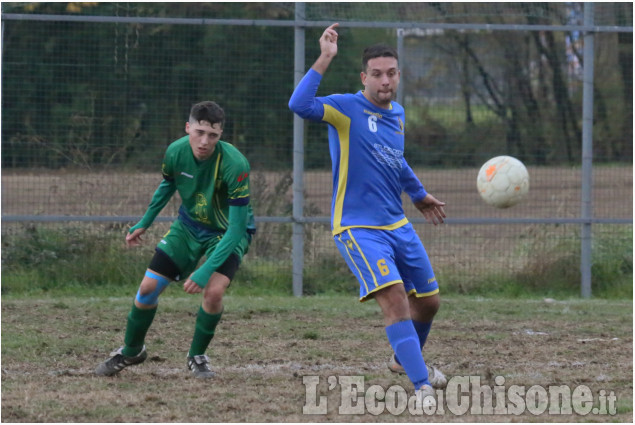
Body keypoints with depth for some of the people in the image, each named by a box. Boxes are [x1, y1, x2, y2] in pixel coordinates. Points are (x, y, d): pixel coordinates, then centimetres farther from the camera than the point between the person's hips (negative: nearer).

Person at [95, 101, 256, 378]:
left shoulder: (234, 165, -36)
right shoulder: (176, 152, -21)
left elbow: (237, 227, -32)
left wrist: (206, 271, -37)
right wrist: (144, 224, 13)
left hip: (228, 231, -4)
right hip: (189, 225, 4)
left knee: (213, 290, -27)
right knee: (148, 287, -1)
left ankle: (197, 356, 1)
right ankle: (131, 351, 27)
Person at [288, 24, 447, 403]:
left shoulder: (398, 114, 10)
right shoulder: (347, 108, -11)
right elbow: (300, 105, -31)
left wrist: (419, 194, 42)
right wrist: (325, 60, -36)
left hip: (398, 225, 8)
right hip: (358, 227, -8)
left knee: (428, 301, 15)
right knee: (394, 297, -24)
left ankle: (405, 360, 44)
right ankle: (423, 387, -25)